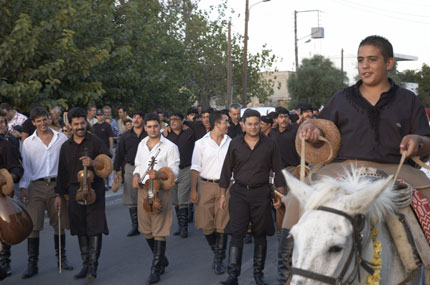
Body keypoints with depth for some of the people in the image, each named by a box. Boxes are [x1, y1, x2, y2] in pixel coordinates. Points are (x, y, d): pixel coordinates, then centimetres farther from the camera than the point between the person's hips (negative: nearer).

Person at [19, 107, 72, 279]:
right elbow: (26, 167, 8)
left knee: (59, 224, 7)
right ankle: (32, 264, 2)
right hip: (37, 186, 0)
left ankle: (61, 258, 22)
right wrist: (23, 188, -1)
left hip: (57, 184, 0)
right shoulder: (28, 143, 7)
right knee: (33, 225, -5)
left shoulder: (61, 138, 7)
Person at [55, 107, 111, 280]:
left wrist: (93, 163, -23)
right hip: (74, 192, 4)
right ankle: (85, 265, 16)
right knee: (81, 230, 7)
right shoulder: (66, 146, 13)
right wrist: (59, 194, 14)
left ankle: (93, 265, -2)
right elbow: (62, 172, 17)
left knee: (94, 229, -6)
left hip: (94, 191, -4)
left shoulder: (95, 142, 1)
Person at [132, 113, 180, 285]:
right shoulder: (142, 145, 14)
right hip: (142, 190, 6)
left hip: (160, 191, -6)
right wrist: (136, 176, 2)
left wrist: (158, 174, -26)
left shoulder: (170, 147, -4)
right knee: (147, 230, 11)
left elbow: (174, 171, -9)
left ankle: (156, 269, 1)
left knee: (159, 231, -6)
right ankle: (161, 259, 30)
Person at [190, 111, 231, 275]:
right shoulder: (201, 143, 2)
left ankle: (219, 260, 11)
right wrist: (193, 190, -5)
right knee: (206, 224, 1)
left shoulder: (230, 143, 5)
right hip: (206, 185, 0)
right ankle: (216, 250, 27)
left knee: (222, 225, -1)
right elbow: (195, 168, 2)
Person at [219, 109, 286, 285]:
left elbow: (277, 171, 6)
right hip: (239, 193, 0)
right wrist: (222, 194, 5)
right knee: (237, 233, -8)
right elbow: (227, 170, 8)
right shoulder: (235, 144, 3)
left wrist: (281, 194, 0)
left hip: (261, 193, 0)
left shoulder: (270, 145, 2)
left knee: (260, 235, 8)